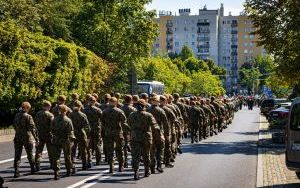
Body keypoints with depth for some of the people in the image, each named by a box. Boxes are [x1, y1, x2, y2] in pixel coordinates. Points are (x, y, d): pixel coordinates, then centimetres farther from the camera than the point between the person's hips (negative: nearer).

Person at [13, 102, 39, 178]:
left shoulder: (16, 116, 3)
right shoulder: (28, 116, -13)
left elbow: (14, 126, 14)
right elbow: (33, 128, -15)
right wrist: (36, 138, -12)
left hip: (17, 137, 3)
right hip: (27, 137, -3)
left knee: (17, 155, 3)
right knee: (30, 154, 14)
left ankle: (16, 171, -6)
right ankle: (33, 168, 26)